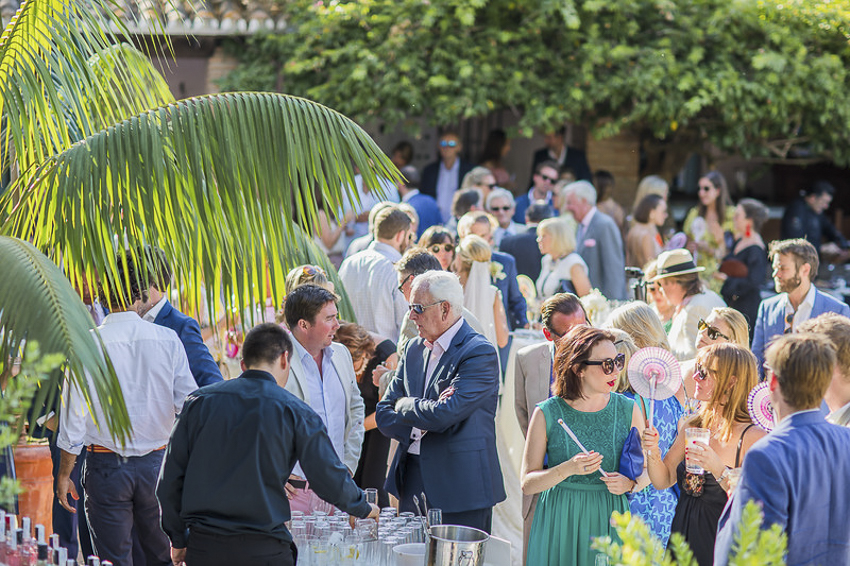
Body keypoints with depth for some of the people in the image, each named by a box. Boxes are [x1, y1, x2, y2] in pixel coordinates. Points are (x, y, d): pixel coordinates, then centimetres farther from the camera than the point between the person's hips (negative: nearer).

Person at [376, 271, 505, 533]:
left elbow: (444, 414, -22)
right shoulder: (414, 349, 13)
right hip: (412, 482, 7)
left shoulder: (480, 354, -12)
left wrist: (404, 405, -4)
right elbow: (384, 414, 10)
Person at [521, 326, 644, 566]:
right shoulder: (546, 414, -6)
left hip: (609, 521, 2)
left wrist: (629, 483, -13)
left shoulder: (628, 410, 1)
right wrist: (567, 469, -22)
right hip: (559, 523, -2)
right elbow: (527, 484, -6)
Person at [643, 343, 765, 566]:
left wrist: (718, 469, -28)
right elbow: (663, 480, 8)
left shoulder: (753, 436, -15)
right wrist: (653, 452, -9)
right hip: (682, 538, 6)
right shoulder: (692, 425, 4)